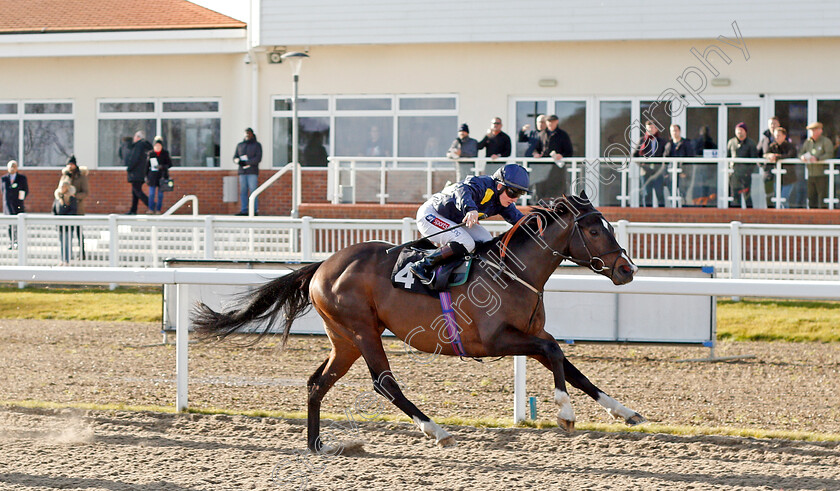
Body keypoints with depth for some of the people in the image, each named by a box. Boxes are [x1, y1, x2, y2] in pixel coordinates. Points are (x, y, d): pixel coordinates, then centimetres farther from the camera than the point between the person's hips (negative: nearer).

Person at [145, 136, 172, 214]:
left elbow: (170, 164, 1)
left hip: (162, 176, -1)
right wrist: (146, 176, 5)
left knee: (160, 193, 2)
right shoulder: (150, 154, 3)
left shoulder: (165, 153, 0)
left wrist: (162, 167, -16)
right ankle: (151, 209, 6)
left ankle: (158, 210, 9)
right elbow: (147, 165, 8)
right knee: (151, 193, -3)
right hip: (153, 175, 1)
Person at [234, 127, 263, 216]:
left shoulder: (257, 145, 1)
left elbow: (258, 158, -10)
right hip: (242, 172, 4)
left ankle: (254, 211, -9)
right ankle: (244, 211, -1)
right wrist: (238, 161, -13)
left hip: (253, 172, -4)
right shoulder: (240, 145, 14)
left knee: (253, 191, -9)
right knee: (243, 192, 0)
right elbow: (235, 157, 11)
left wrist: (246, 163, -18)